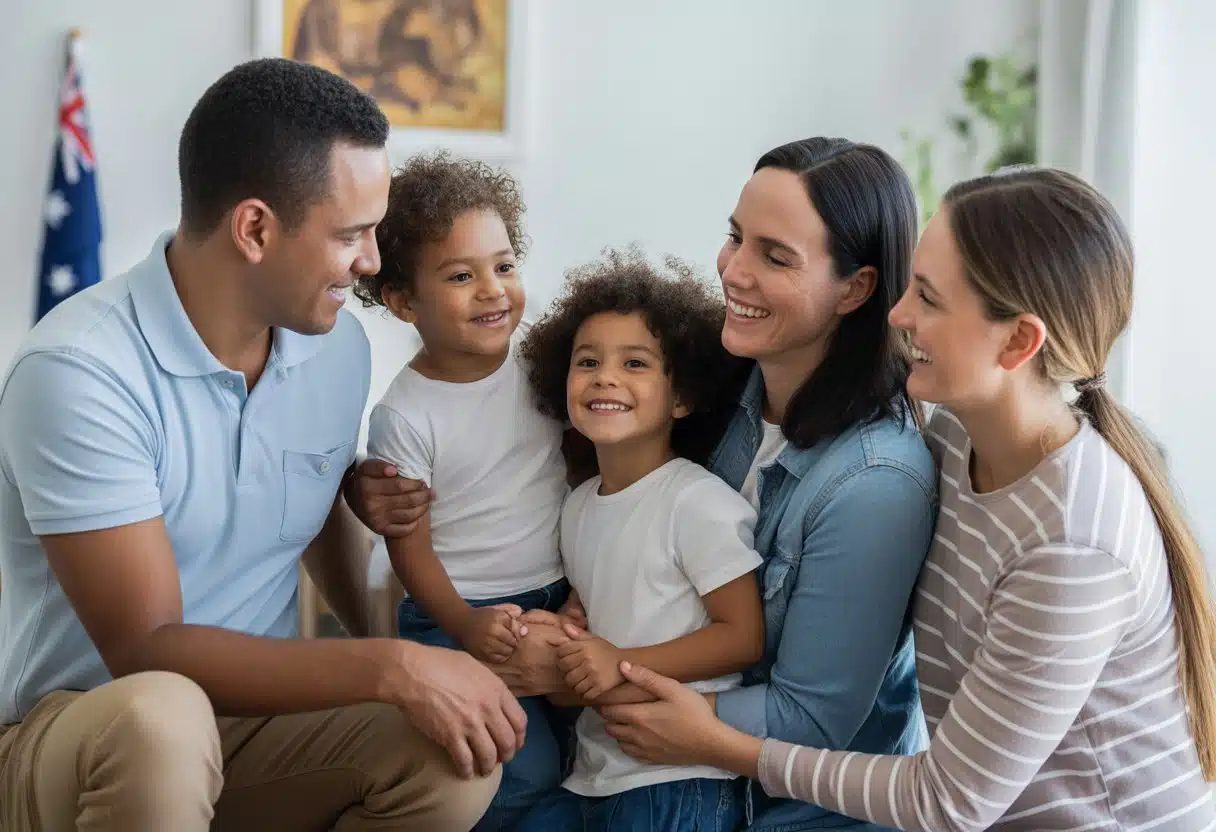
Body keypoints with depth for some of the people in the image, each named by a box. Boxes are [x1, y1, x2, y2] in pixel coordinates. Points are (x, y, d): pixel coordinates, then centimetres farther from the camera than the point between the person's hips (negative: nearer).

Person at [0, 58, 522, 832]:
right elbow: (147, 651, -26)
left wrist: (375, 639, 5)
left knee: (458, 756, -22)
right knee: (161, 714, -39)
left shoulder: (341, 346, -1)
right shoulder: (80, 372, -22)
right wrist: (390, 666, -31)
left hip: (253, 718, 6)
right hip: (72, 737, -5)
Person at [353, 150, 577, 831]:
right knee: (524, 776, -17)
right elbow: (410, 547, -8)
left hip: (563, 596, 5)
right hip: (461, 612, -4)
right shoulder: (404, 416, -12)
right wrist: (466, 624, -23)